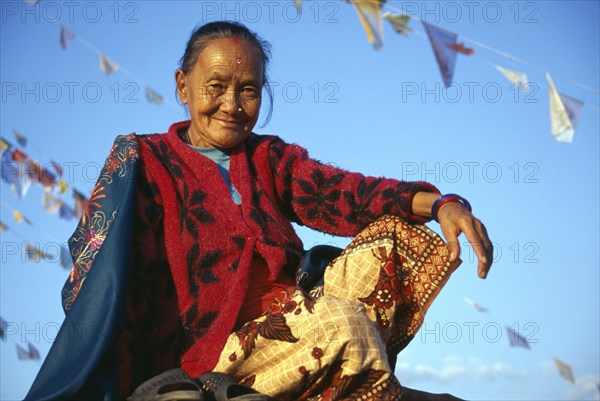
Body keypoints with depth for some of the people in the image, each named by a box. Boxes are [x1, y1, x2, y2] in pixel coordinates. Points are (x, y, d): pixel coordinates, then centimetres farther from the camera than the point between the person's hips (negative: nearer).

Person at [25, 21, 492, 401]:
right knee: (344, 321, -29)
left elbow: (339, 191, -4)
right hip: (210, 345, -5)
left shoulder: (271, 158, 15)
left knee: (388, 240, -12)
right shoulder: (146, 162, 4)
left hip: (287, 321, 5)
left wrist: (440, 204, -24)